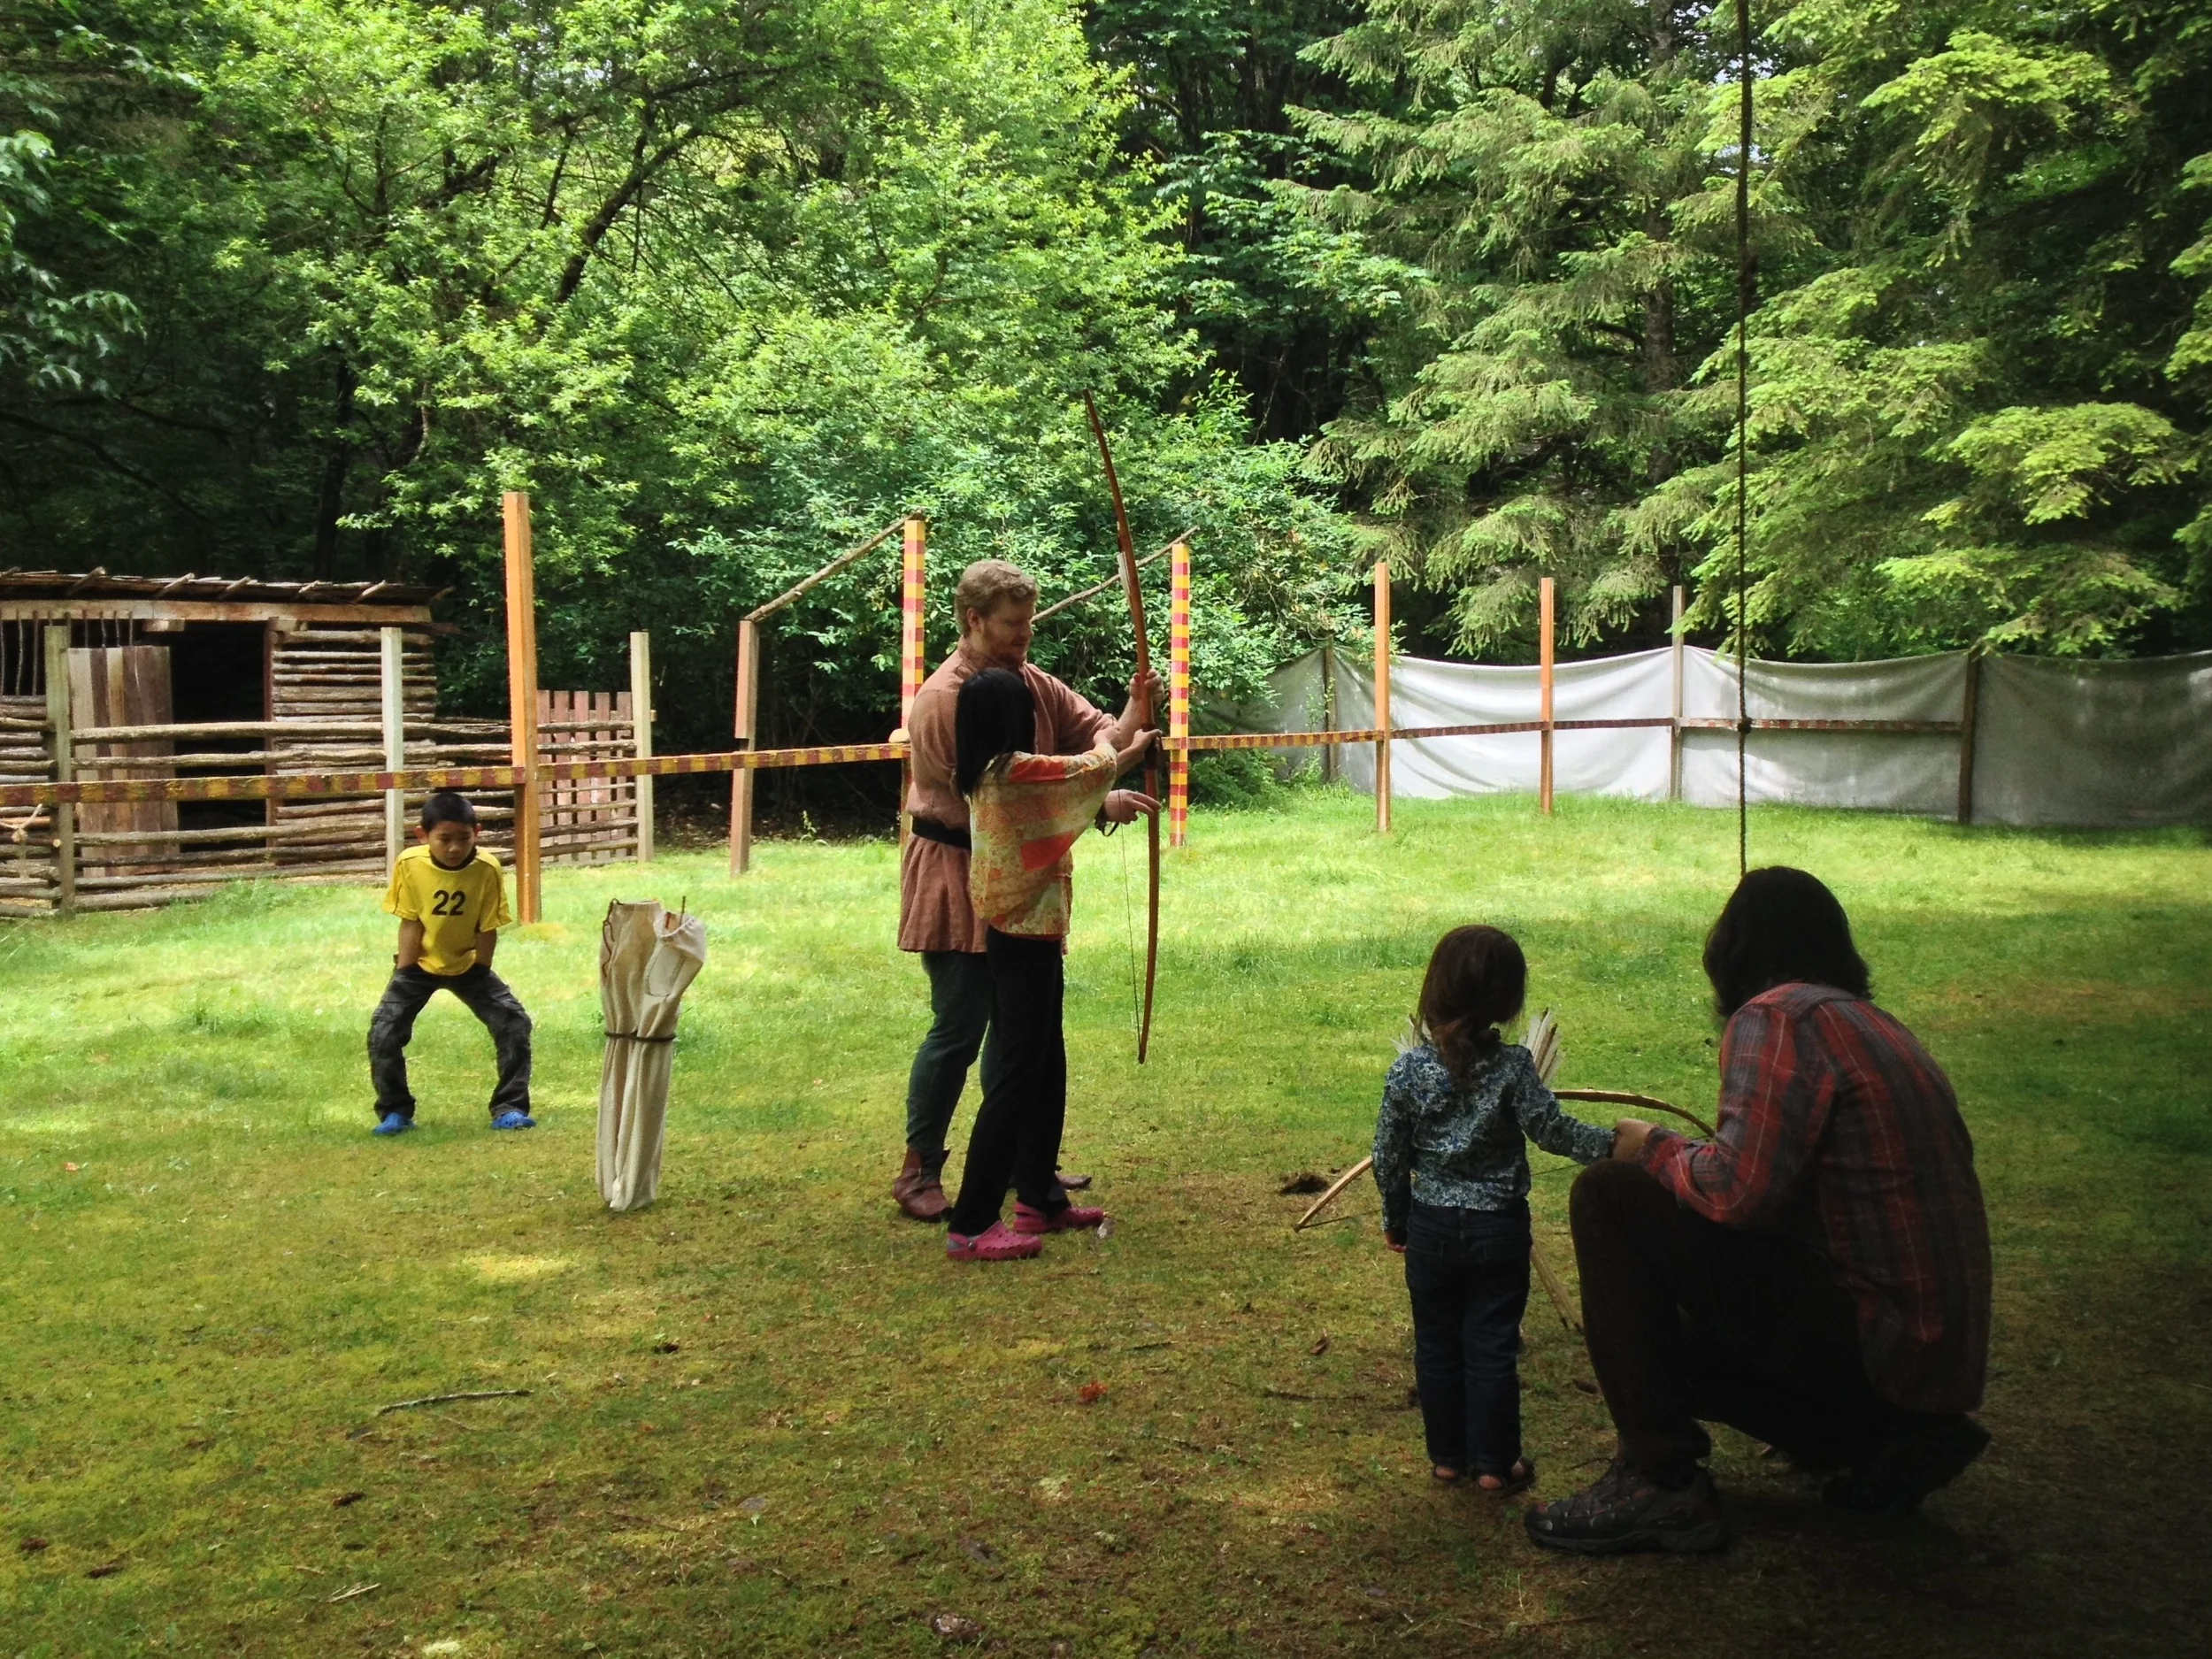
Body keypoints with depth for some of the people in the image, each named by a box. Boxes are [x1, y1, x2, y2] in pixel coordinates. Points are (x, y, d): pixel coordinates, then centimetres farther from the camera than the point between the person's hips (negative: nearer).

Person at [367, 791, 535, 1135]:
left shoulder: (487, 868, -23)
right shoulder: (410, 864, -22)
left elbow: (487, 929, -14)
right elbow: (410, 923, -13)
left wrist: (481, 977, -8)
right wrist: (404, 976, -11)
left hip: (468, 965, 0)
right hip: (419, 965, 0)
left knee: (514, 1024, -11)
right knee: (384, 1033, -12)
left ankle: (509, 1108, 2)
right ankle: (395, 1112, 9)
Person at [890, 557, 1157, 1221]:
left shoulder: (1029, 681, 6)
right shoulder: (946, 699, -19)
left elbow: (1089, 727, 0)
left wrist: (1130, 720, -23)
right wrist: (1099, 804, -24)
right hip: (956, 875, -8)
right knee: (958, 1028, -6)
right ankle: (919, 1171, 7)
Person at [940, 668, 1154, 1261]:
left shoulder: (989, 776, 7)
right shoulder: (1018, 772, -19)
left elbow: (1082, 779, 21)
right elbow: (1095, 765, -3)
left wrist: (1132, 749, 30)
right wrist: (1133, 712, 16)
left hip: (1015, 939, 10)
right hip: (1026, 944, -10)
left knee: (1047, 1070, 19)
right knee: (1017, 1078, -6)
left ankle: (1039, 1200, 29)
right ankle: (971, 1226, -4)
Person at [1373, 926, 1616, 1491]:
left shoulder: (1409, 1069, -8)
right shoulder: (1512, 1067, -15)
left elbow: (1389, 1155, -1)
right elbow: (1552, 1129, -15)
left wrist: (1395, 1218, 12)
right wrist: (1612, 1144, -4)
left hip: (1431, 1227, 2)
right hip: (1498, 1227, -1)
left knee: (1436, 1344, 14)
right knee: (1492, 1348, 8)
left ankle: (1447, 1456, 24)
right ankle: (1495, 1464, 15)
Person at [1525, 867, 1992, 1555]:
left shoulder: (1776, 1016, -12)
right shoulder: (1874, 1025, 16)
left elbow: (1741, 1189, -24)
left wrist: (1656, 1149, -4)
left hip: (1870, 1338, -9)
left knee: (1610, 1196, -12)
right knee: (1671, 1340, 25)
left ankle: (1660, 1484, -11)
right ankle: (1888, 1440, 12)